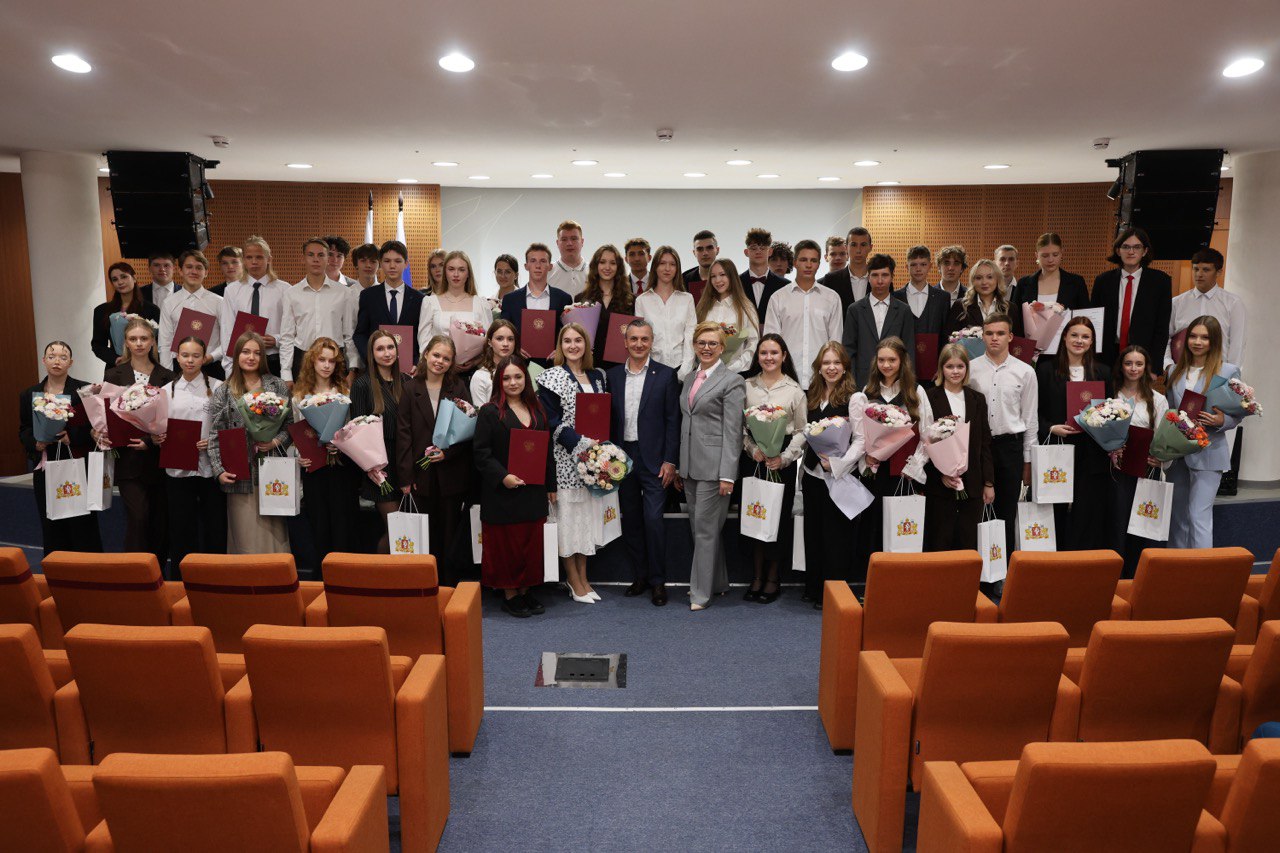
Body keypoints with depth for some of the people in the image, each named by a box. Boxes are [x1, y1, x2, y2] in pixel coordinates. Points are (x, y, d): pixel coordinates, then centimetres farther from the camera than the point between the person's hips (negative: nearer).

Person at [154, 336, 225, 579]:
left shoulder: (217, 387, 3)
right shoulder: (167, 391, 9)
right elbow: (157, 429, 14)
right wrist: (156, 439, -7)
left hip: (210, 469, -2)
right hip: (178, 470, 2)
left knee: (214, 529, 3)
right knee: (181, 531, 6)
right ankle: (180, 580, 18)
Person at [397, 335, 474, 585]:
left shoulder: (459, 388, 2)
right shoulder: (411, 389, 3)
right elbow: (403, 433, 0)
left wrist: (447, 452, -16)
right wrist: (406, 475, -5)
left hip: (452, 472, -1)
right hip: (422, 473, 1)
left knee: (451, 530, 7)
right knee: (430, 533, 8)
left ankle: (451, 586, 17)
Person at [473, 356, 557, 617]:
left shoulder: (536, 410, 11)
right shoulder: (489, 412, -5)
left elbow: (546, 449, 15)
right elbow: (481, 453, -9)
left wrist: (550, 485, 13)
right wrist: (503, 476, -20)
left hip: (533, 491, 5)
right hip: (502, 492, -5)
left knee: (532, 543, 10)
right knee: (506, 544, 3)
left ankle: (525, 590, 23)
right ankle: (509, 594, 15)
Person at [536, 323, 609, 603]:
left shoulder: (597, 376, 12)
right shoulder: (551, 377, -5)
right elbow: (551, 421, -10)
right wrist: (581, 445, -19)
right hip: (566, 459, -5)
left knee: (588, 514, 9)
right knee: (568, 514, 0)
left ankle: (583, 578, 20)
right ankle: (574, 582, 11)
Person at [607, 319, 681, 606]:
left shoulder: (665, 375, -2)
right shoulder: (613, 375, 7)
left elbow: (672, 421, -3)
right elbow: (608, 419, 9)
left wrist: (670, 461, -8)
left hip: (653, 458, -4)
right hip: (622, 456, 4)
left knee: (653, 519, -7)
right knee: (631, 520, 10)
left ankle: (657, 581, 6)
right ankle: (639, 576, 22)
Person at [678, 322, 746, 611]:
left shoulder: (732, 381, -6)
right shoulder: (689, 378, 15)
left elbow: (733, 432, -11)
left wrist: (727, 474, -16)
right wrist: (678, 468, 15)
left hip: (713, 466, -7)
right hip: (690, 466, 7)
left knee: (706, 528, -3)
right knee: (699, 527, 13)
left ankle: (701, 592, 6)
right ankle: (717, 582, 27)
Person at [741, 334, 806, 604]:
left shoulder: (794, 389, 2)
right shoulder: (747, 386, 5)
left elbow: (802, 431, 2)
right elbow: (739, 425, 5)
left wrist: (785, 457, -10)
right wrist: (752, 448, -10)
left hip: (783, 460, -1)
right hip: (752, 458, 1)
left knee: (779, 516, 2)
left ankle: (773, 578, 16)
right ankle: (757, 576, 16)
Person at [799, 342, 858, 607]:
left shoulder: (853, 398, -8)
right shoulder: (811, 397, 11)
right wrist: (802, 474, 10)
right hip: (812, 475, 6)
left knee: (836, 535, 2)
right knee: (813, 533, 14)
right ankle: (813, 588, 26)